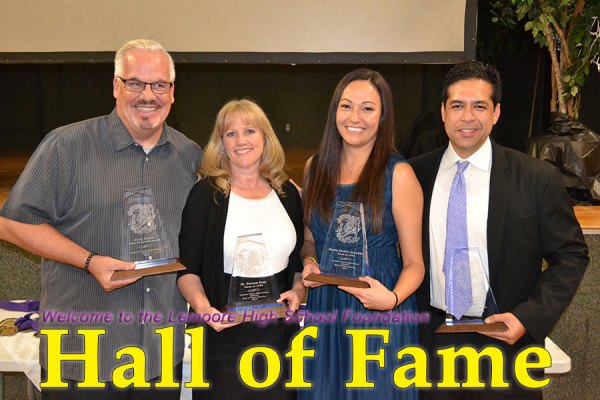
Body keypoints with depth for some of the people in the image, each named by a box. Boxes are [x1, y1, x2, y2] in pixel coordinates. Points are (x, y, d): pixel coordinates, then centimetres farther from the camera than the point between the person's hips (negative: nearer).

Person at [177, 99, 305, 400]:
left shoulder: (287, 193, 7)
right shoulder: (206, 194, -6)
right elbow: (188, 268, -7)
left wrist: (298, 290, -2)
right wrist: (203, 307, -24)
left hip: (280, 334, 4)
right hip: (223, 337, -3)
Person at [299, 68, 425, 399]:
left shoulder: (398, 174, -10)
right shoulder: (316, 167, 3)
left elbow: (414, 263, -7)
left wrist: (392, 298, -25)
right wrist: (309, 262, -5)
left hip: (380, 315, -4)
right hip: (325, 312, 4)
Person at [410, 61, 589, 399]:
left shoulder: (538, 178, -9)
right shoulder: (415, 174, -1)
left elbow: (571, 256, -3)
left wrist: (529, 318, -13)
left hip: (505, 341, -2)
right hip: (431, 341, 2)